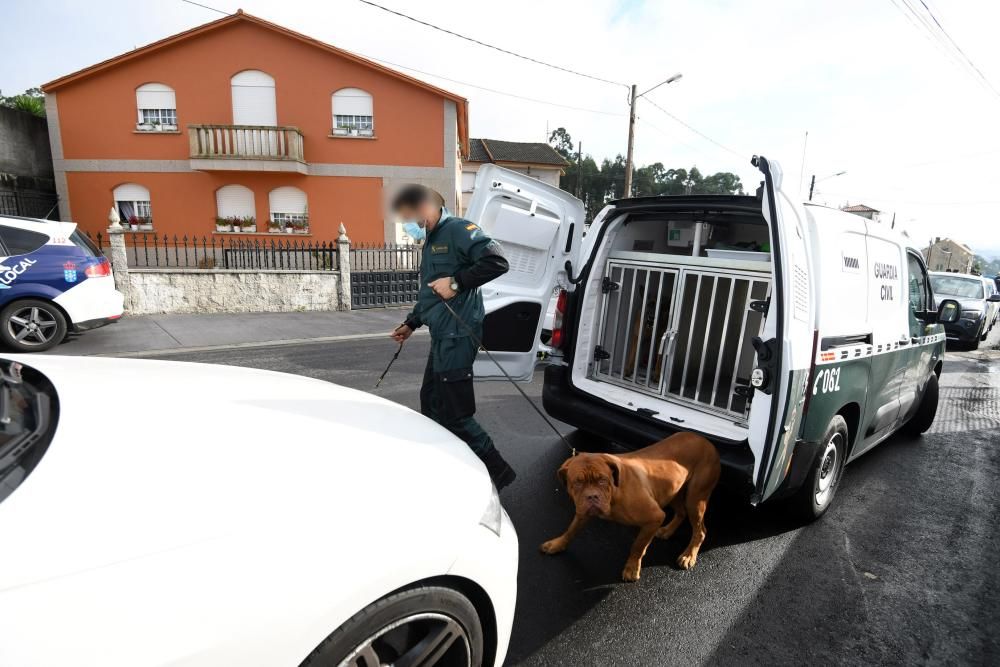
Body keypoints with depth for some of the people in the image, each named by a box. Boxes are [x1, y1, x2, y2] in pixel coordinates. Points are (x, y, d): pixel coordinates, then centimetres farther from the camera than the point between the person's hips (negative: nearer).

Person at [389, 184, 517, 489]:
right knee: (431, 404, 15)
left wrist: (456, 282, -22)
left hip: (457, 335, -10)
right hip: (442, 337, 10)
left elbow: (497, 261, -22)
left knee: (455, 414, -7)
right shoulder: (430, 242, 21)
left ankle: (496, 471, 8)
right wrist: (410, 324, 31)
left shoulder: (458, 229, -9)